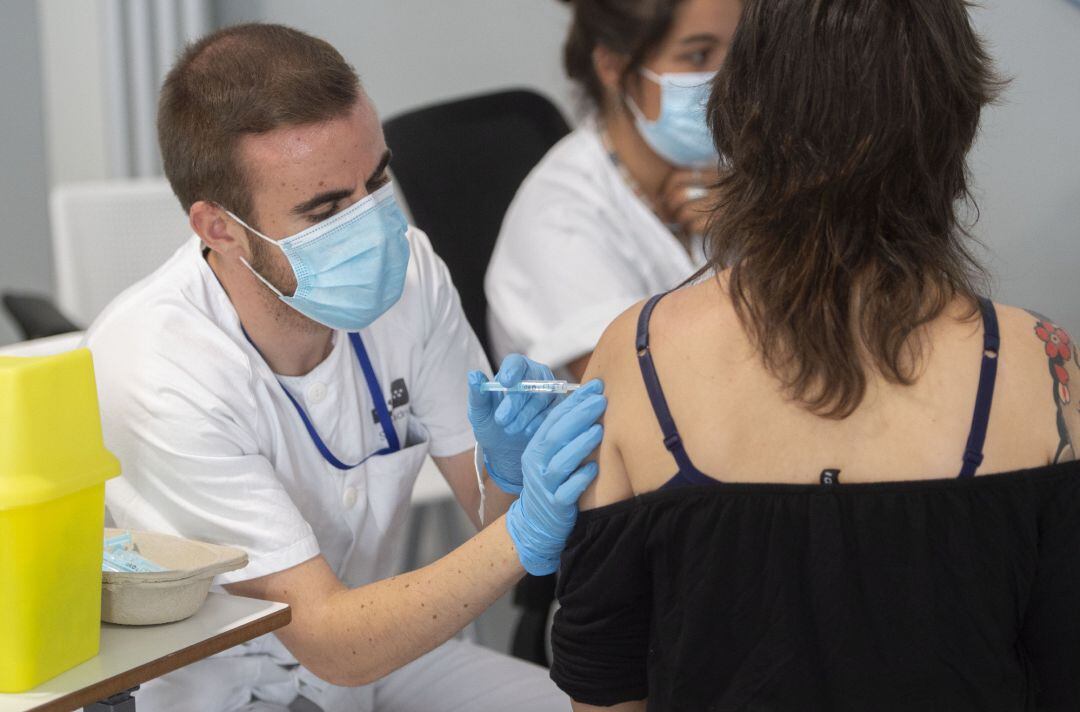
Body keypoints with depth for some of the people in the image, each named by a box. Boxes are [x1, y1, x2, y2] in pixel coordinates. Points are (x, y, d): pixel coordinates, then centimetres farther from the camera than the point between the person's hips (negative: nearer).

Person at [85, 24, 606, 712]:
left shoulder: (405, 268, -12)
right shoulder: (155, 372, -30)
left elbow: (488, 513, -3)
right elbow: (329, 642, -28)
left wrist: (511, 471, -27)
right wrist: (523, 536, -40)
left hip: (377, 639, 5)